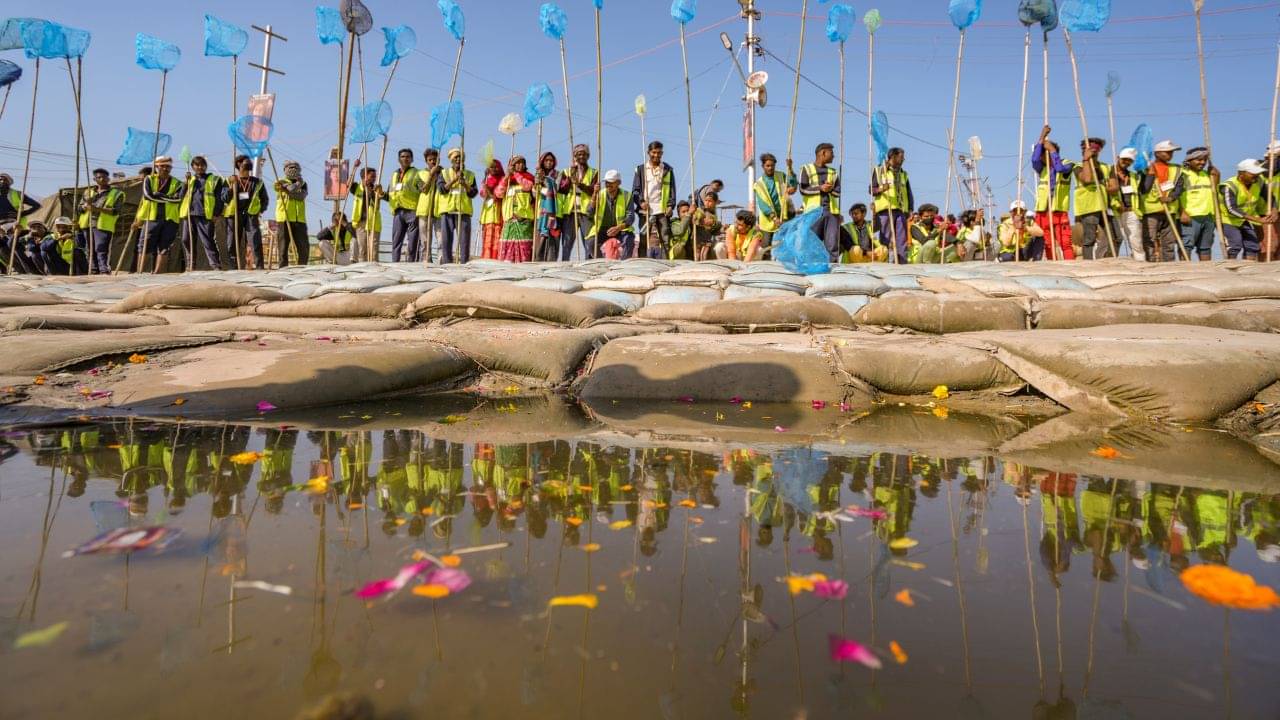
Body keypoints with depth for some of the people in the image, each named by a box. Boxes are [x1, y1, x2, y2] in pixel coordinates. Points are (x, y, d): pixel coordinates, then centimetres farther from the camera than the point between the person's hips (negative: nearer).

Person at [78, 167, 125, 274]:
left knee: (101, 250, -14)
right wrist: (86, 205, -6)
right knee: (90, 250, 6)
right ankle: (94, 271, 11)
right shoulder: (88, 192, 22)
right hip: (87, 225, 5)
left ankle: (104, 271, -16)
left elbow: (115, 211, -6)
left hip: (103, 226, -5)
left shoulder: (116, 193, 6)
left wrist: (98, 208, -18)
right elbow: (80, 208, 17)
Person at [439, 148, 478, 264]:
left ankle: (464, 263, -6)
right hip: (447, 210, 0)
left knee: (464, 239, -6)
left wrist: (465, 184, -13)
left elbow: (473, 193, 5)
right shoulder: (444, 173, 13)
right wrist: (455, 179, -11)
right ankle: (446, 263, 1)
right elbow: (441, 189, -2)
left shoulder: (470, 175, 13)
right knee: (446, 238, -2)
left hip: (464, 210, 0)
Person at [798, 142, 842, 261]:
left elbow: (839, 192, 15)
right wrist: (820, 188, -11)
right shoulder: (807, 169, 8)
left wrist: (831, 189, -5)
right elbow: (803, 189, -1)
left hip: (831, 210, 4)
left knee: (833, 244, -3)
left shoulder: (833, 172, 21)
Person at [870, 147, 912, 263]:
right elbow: (871, 190, 3)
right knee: (884, 240, -7)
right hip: (885, 210, -4)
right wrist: (881, 189, -19)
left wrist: (911, 209, 5)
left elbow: (909, 193, 19)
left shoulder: (904, 174, 22)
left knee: (902, 241, -1)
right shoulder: (879, 170, 9)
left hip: (901, 211, 4)